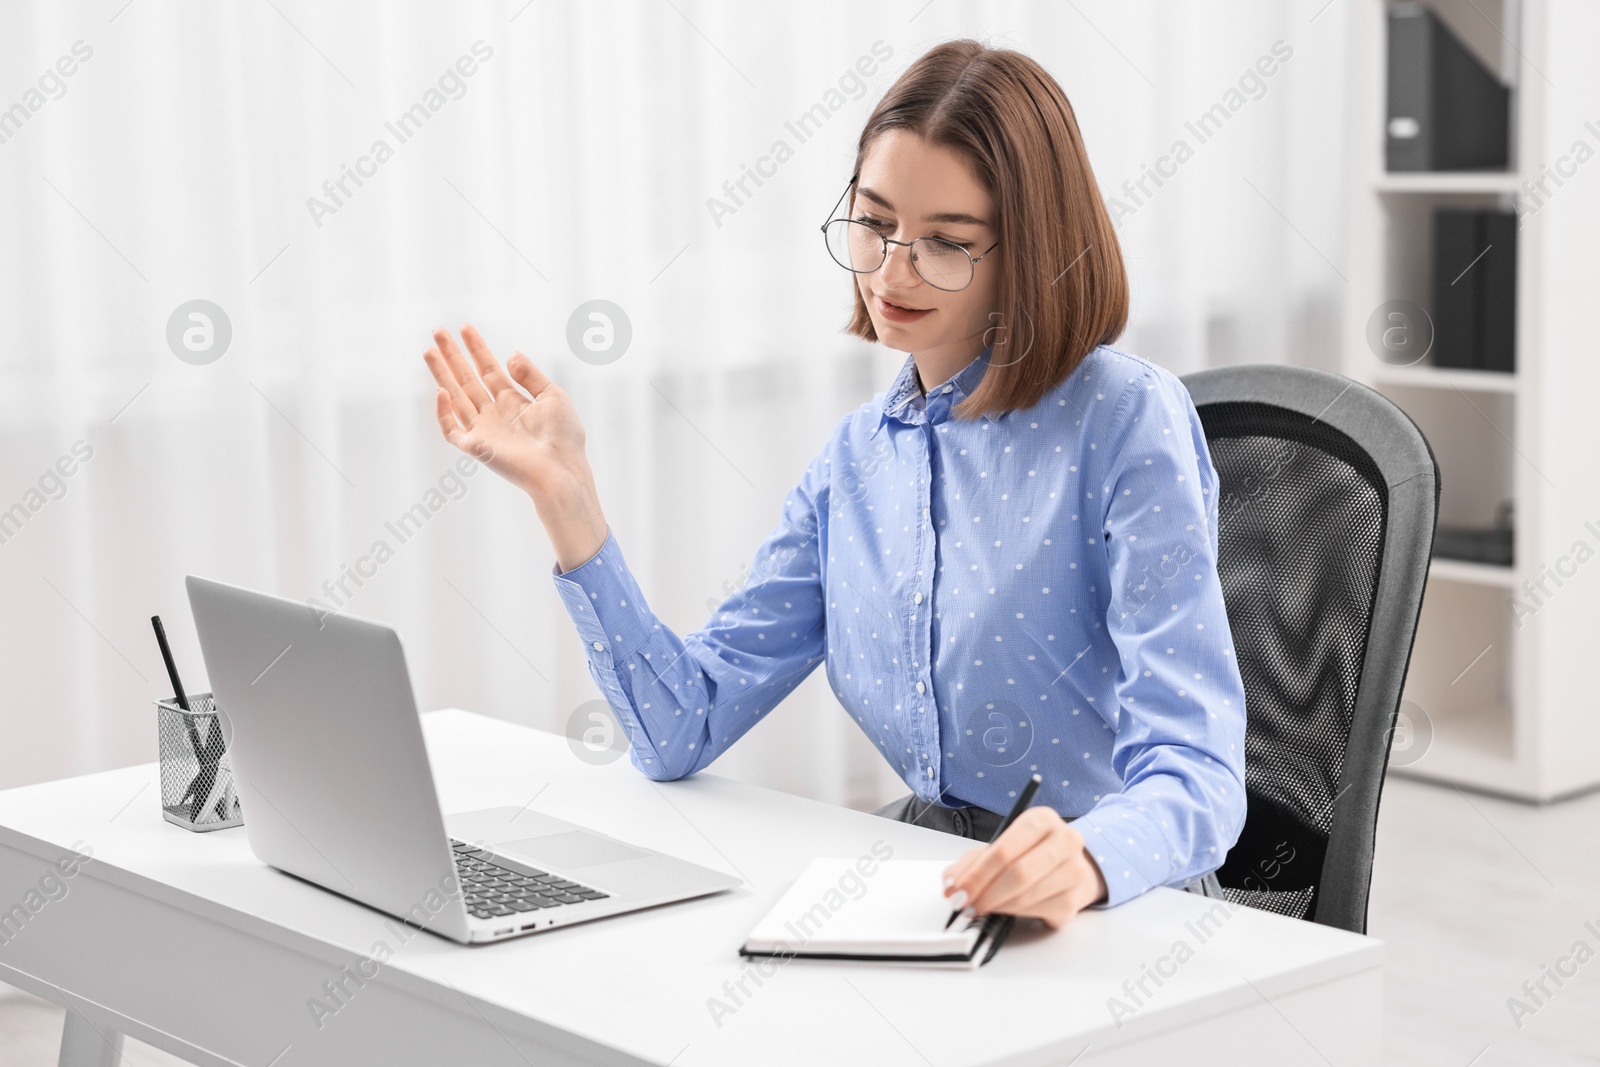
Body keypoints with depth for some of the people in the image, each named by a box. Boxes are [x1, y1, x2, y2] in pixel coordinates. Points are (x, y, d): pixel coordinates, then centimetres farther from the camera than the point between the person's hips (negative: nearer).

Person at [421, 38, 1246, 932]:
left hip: (1121, 911, -6)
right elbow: (681, 732, 6)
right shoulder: (856, 460, 11)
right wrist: (563, 491, -1)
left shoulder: (1127, 422, -8)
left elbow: (1195, 774, -15)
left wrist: (1088, 857, -37)